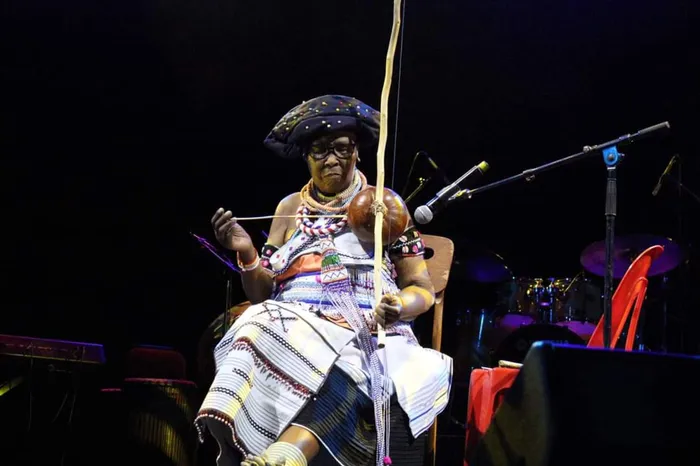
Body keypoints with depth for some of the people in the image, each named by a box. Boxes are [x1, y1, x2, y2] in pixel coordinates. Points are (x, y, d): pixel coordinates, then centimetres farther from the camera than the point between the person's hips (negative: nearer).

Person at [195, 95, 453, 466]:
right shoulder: (291, 208, 19)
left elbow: (422, 289, 10)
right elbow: (262, 295, 16)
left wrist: (400, 306, -14)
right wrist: (246, 254, -4)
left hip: (366, 334, -2)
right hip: (292, 329, 2)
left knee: (345, 367, -39)